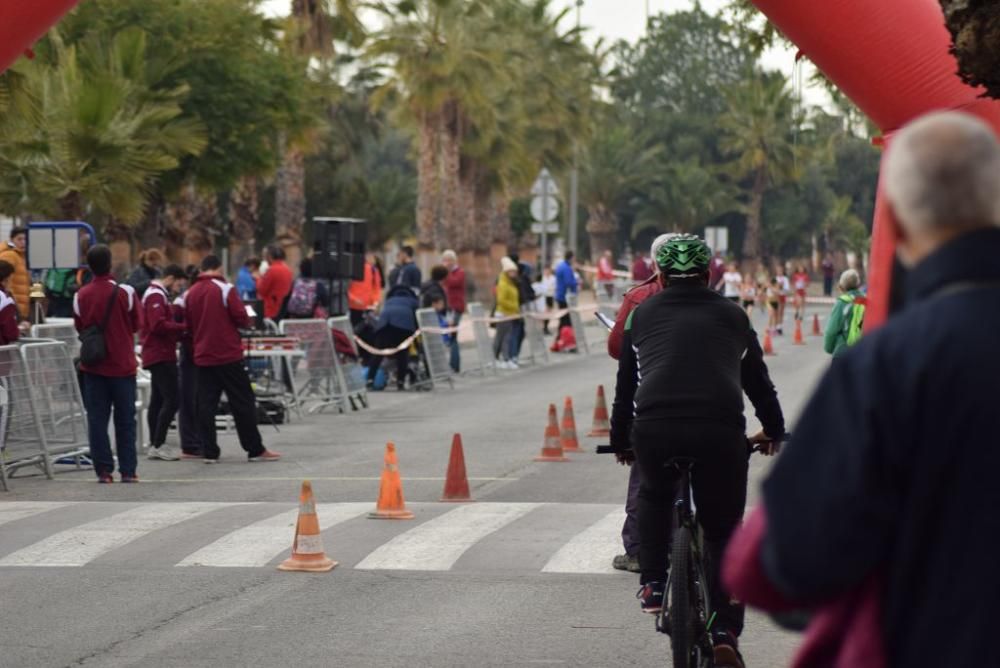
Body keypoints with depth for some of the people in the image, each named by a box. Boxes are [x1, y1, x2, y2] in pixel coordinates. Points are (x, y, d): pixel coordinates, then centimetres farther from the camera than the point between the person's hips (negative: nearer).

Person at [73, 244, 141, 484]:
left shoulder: (81, 296, -4)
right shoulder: (125, 293, -11)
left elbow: (79, 327, 7)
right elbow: (136, 325, 1)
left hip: (93, 367, 1)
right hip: (122, 365, -1)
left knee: (97, 419, 5)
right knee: (125, 421, 7)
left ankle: (103, 470, 2)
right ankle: (128, 470, 6)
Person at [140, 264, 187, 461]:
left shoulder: (158, 295, 22)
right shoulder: (156, 296, -11)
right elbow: (158, 325, -22)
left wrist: (180, 333, 5)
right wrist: (183, 327, -15)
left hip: (158, 355, 11)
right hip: (161, 355, -11)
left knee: (158, 400, 11)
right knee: (171, 400, -13)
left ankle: (155, 445, 13)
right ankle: (158, 444, -13)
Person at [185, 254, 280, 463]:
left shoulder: (190, 294, 6)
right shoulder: (225, 289, -9)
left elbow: (188, 326, 12)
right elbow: (241, 318, -12)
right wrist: (245, 322, 8)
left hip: (203, 357, 5)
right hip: (228, 356, -4)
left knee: (205, 405, 6)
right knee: (243, 403, 1)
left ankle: (209, 452, 3)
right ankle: (255, 450, 3)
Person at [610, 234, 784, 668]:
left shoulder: (644, 314, 23)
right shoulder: (731, 315, 24)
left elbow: (626, 383, 28)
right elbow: (758, 380, 33)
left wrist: (620, 441, 41)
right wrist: (774, 431, 50)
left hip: (653, 428, 0)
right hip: (720, 430, 0)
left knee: (654, 496, 33)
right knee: (724, 532, 13)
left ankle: (653, 586, 23)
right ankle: (725, 633, 3)